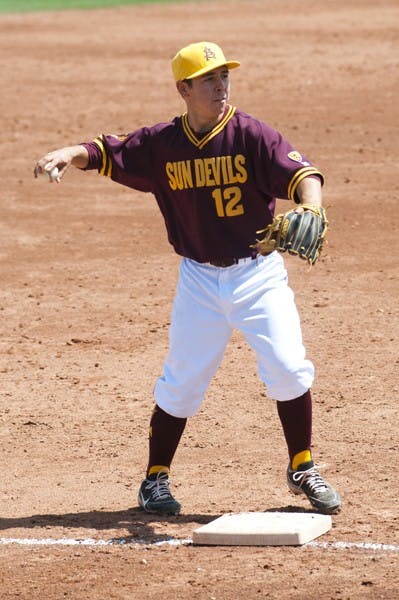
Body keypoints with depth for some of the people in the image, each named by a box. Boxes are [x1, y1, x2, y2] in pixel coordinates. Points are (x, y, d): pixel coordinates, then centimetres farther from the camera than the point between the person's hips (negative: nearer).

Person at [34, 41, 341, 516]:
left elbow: (301, 173, -22)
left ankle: (302, 471, 11)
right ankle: (155, 478, 20)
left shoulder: (250, 135, -12)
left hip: (258, 275, -1)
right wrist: (69, 154, -20)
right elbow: (106, 153, 2)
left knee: (288, 368, -9)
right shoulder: (162, 143, -4)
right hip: (199, 278, 1)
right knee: (182, 382, 3)